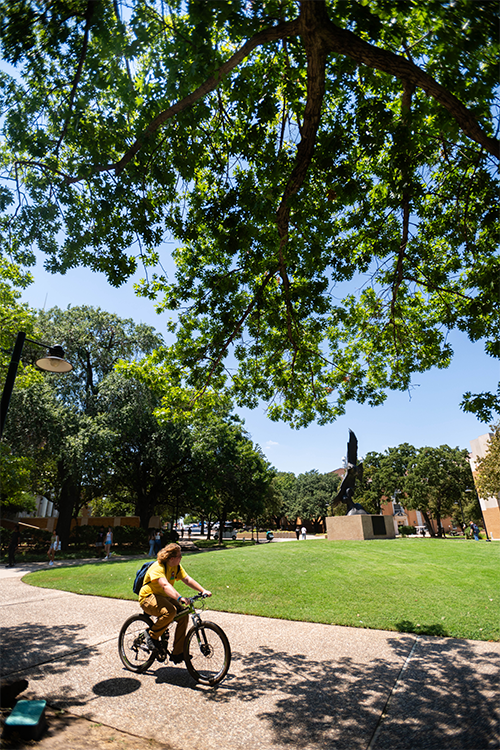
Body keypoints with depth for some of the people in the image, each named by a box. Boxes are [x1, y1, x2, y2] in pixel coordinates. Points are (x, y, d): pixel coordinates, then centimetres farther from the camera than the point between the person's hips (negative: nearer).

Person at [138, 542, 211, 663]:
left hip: (164, 597, 8)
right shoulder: (158, 567, -25)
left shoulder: (176, 566, 0)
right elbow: (165, 585, -41)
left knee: (184, 615, -13)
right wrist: (179, 598, -54)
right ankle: (152, 635, -9)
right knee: (170, 611, -34)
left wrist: (203, 591, -21)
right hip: (148, 598, -7)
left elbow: (187, 580, -7)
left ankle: (177, 653, 0)